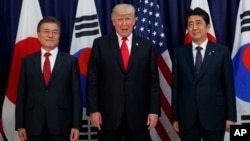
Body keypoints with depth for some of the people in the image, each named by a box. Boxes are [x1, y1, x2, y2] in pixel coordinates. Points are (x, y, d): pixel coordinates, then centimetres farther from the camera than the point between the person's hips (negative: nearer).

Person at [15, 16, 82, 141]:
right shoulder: (27, 61, 8)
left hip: (61, 125, -1)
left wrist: (76, 125, -5)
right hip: (34, 125, 1)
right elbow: (21, 94, 7)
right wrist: (20, 125, 1)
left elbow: (76, 95, 1)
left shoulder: (70, 61, 4)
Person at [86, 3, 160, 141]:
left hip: (138, 114, 1)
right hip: (109, 114, -1)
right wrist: (93, 109, -6)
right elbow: (92, 80, 1)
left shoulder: (147, 46, 5)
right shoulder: (100, 44, 3)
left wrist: (154, 111, -2)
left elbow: (154, 82, 4)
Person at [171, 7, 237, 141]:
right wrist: (175, 117, 3)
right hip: (186, 117, 1)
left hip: (214, 116, -1)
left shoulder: (222, 51, 0)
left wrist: (231, 117, -3)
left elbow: (229, 86, 0)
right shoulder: (179, 53, 3)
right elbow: (176, 86, 4)